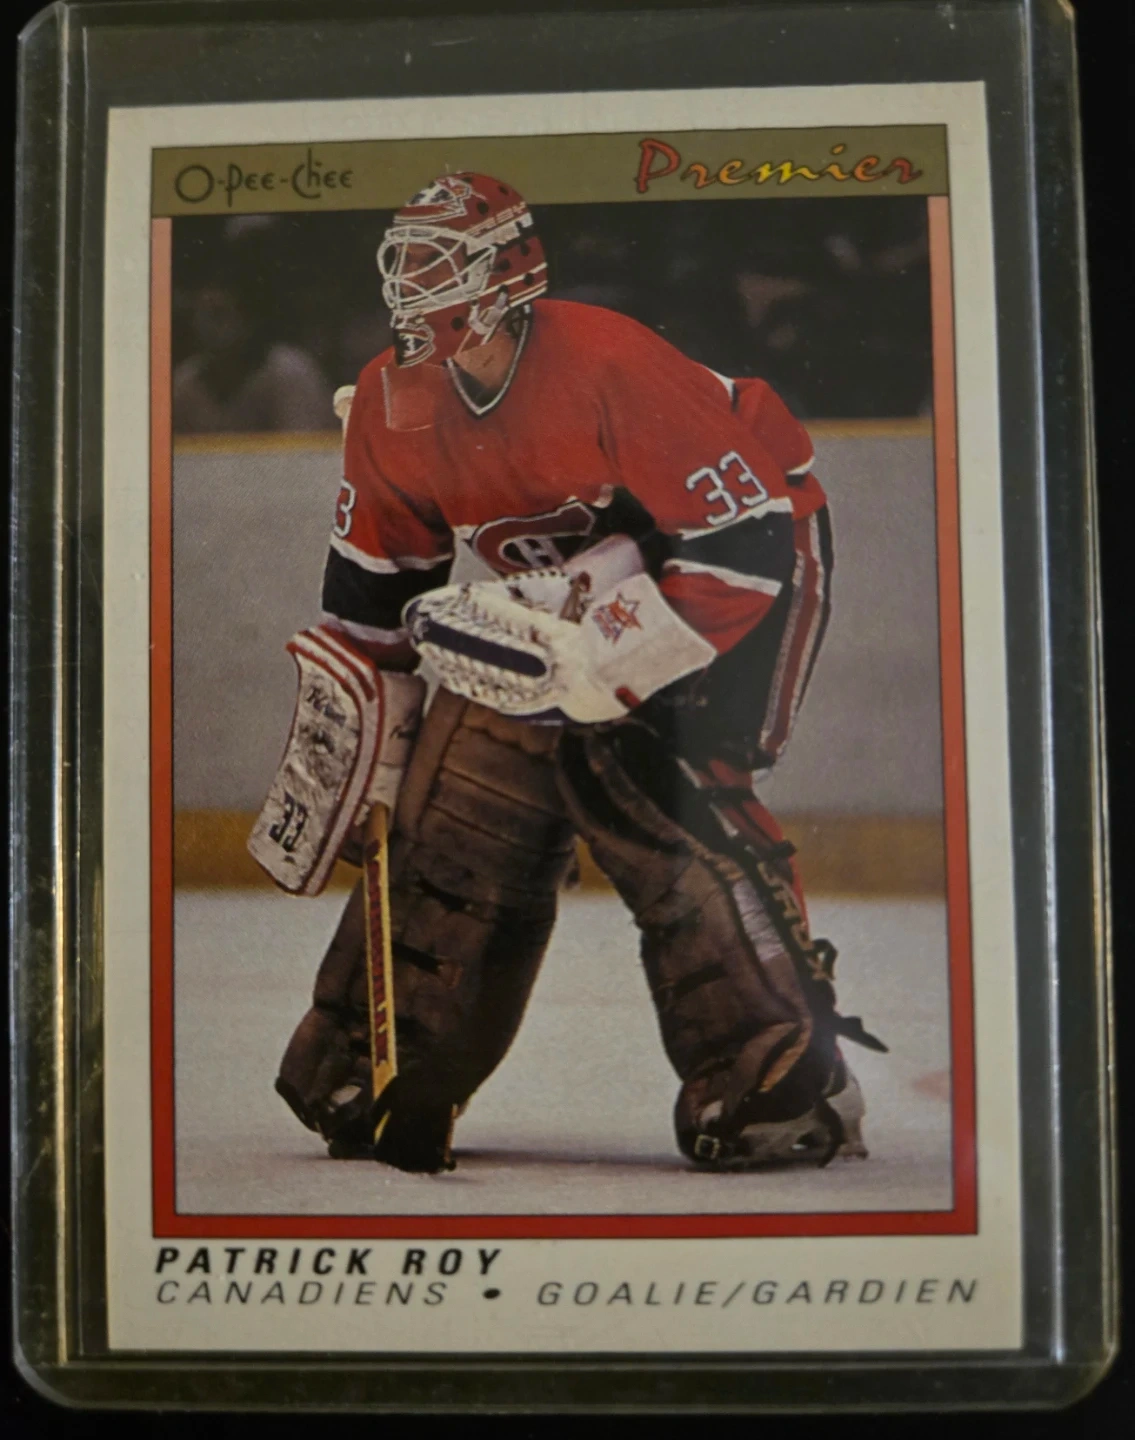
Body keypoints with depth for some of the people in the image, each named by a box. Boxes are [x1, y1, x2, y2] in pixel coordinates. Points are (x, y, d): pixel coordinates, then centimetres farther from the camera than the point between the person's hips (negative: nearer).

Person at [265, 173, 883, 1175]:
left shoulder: (614, 366, -31)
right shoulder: (391, 405, -9)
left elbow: (747, 545, -30)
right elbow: (374, 584, 6)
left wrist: (594, 654, -35)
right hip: (535, 608, 6)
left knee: (670, 816, -24)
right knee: (445, 833, 2)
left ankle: (784, 1094, -12)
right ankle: (355, 1081, 18)